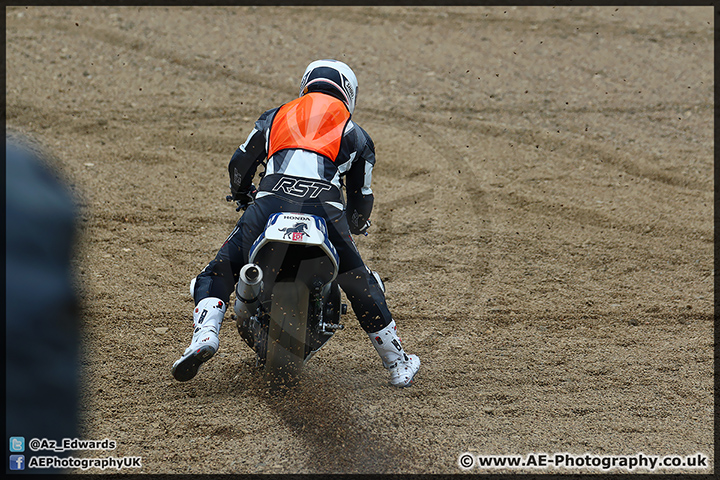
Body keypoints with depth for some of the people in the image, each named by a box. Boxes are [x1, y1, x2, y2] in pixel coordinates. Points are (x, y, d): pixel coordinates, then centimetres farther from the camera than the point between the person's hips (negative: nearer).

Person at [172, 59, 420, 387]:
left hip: (270, 204, 0)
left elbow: (240, 164, 33)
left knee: (217, 274, 16)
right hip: (325, 211, 0)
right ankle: (398, 366, 28)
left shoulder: (276, 117, 29)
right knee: (363, 287, 20)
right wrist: (357, 224, 53)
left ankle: (205, 334, -11)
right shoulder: (355, 134, 28)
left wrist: (242, 194, 54)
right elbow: (361, 199, 30)